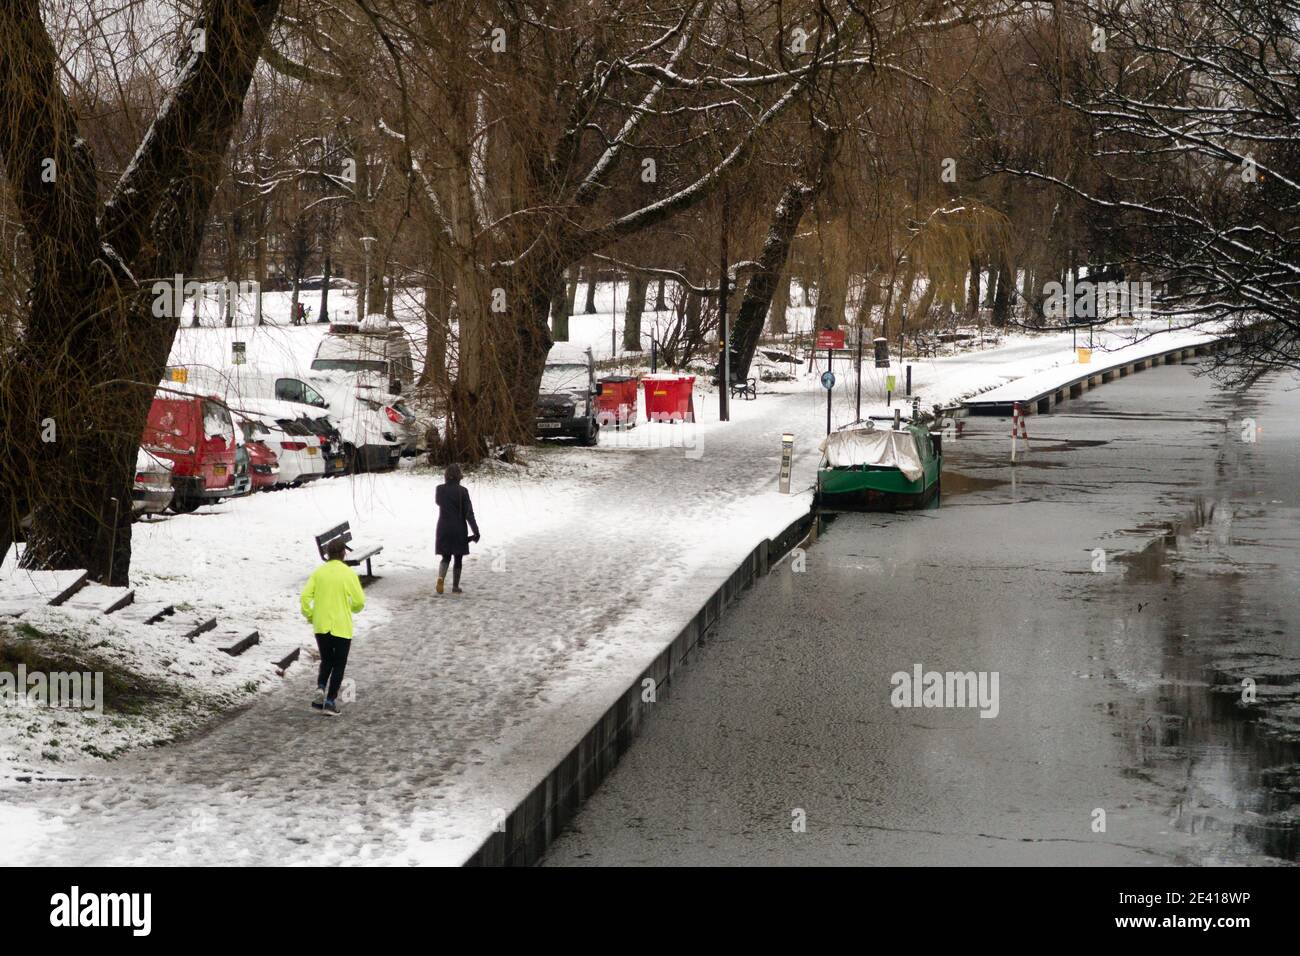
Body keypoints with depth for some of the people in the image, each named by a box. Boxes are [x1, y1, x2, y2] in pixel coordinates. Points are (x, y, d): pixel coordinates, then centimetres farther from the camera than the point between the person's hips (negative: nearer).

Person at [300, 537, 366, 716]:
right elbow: (360, 601, -9)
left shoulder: (318, 572, 0)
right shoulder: (348, 573, -9)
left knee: (326, 660, 21)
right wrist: (352, 609, 13)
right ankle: (330, 700, 3)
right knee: (339, 665, 9)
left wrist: (309, 615, 8)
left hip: (321, 626, 3)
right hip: (342, 627, -3)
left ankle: (320, 687, -2)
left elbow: (305, 596, -6)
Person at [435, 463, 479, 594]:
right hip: (459, 530, -3)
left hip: (443, 529, 3)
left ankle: (441, 577, -16)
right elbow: (469, 513, -12)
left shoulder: (440, 489, -4)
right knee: (457, 559, 10)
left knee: (446, 558, 12)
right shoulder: (462, 491, -12)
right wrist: (476, 531, -8)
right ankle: (455, 586, 14)